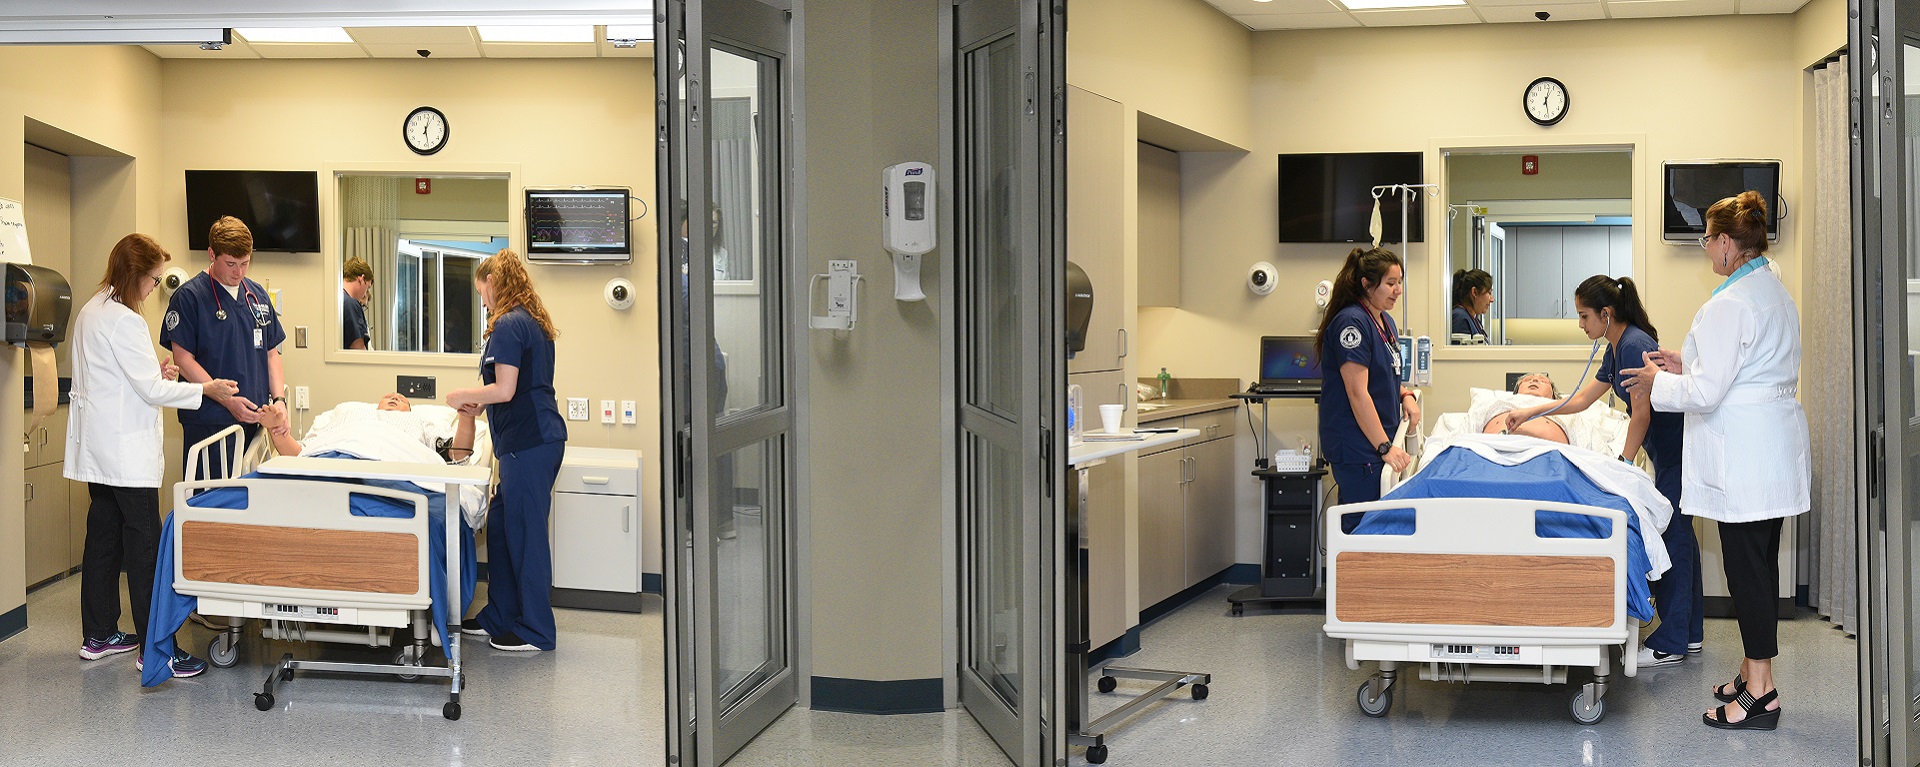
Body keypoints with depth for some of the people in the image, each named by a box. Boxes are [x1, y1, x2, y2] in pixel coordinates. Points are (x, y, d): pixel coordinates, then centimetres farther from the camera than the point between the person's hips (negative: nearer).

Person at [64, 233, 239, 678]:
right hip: (125, 449, -10)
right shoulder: (123, 321, -19)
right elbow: (152, 390, -17)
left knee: (104, 534, 15)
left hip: (98, 443, 10)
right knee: (145, 543, -8)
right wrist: (207, 389, -9)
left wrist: (153, 371, 9)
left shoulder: (91, 311, 13)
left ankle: (98, 635, 22)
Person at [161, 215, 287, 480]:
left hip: (253, 419, 5)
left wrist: (278, 399, 1)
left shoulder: (258, 295, 15)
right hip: (208, 423, -5)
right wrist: (227, 400, -16)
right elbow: (184, 359, -8)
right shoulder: (189, 296, -4)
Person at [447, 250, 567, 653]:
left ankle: (535, 630, 3)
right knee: (500, 525, 16)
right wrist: (478, 404, 21)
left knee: (524, 531, -3)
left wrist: (463, 395, -2)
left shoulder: (508, 325, -13)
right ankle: (499, 617, 24)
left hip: (528, 443, -10)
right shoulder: (534, 323, 17)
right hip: (539, 437, 10)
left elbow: (504, 390, -18)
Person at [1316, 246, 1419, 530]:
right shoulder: (1351, 323, -15)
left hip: (1379, 441, 9)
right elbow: (1358, 393, -20)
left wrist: (1404, 395, 6)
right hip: (1357, 446, -9)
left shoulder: (1385, 321, 15)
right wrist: (1385, 448, -23)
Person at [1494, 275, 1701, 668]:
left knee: (1672, 535, -8)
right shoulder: (1616, 349, 11)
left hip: (1677, 451, -10)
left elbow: (1641, 415, -18)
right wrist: (1530, 412, 21)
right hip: (1667, 449, 10)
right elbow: (1582, 399, 22)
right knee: (1677, 533, 13)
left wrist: (1624, 463, -10)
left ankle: (1670, 643, -5)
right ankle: (1689, 632, 21)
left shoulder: (1634, 346, -20)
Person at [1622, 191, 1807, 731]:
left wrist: (1657, 384, -2)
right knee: (1761, 560, 15)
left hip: (1743, 458, -10)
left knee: (1746, 564, -5)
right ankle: (1755, 673, 23)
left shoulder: (1729, 305, -19)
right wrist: (1686, 365, 19)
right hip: (1776, 450, 10)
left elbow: (1706, 393, -19)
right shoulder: (1777, 293, 13)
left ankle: (1761, 692, 0)